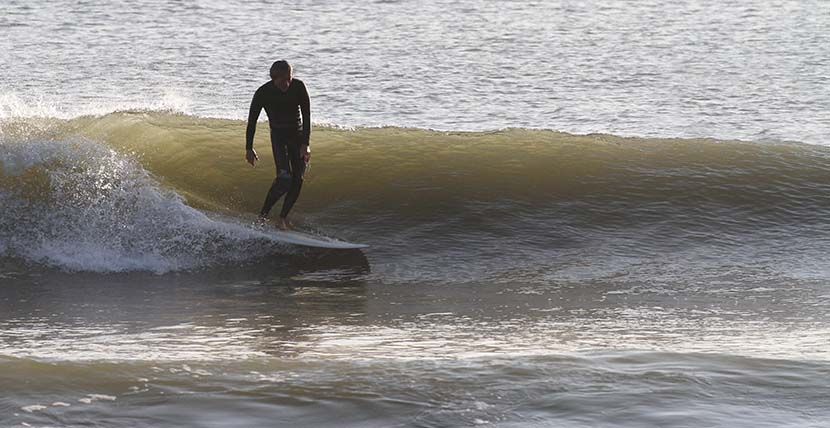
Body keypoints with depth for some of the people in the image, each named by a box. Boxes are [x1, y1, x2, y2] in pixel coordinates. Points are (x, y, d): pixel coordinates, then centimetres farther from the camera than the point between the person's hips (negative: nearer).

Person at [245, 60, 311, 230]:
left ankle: (283, 217, 7)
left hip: (298, 134, 3)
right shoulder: (263, 93, -17)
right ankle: (264, 214, -10)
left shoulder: (299, 87, -14)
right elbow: (252, 120, -8)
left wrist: (305, 144, -19)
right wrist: (248, 148, -8)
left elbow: (306, 116, -12)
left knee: (298, 179, -5)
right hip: (278, 135, -3)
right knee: (284, 177, -21)